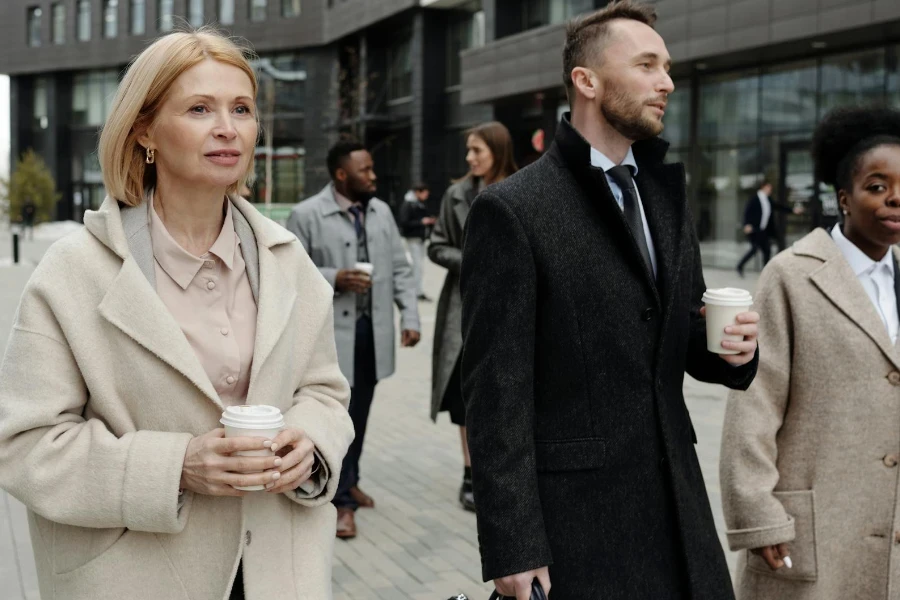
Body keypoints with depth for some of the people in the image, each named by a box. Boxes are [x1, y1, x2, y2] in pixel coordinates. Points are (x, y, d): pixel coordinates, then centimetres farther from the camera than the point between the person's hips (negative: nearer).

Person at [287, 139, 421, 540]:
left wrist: (410, 316, 3)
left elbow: (400, 269, 12)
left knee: (359, 415, 14)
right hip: (332, 331, -5)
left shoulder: (381, 212, 10)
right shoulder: (306, 216, -6)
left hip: (373, 330, 5)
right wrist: (333, 279, -18)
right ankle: (343, 500, 5)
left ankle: (349, 481, 32)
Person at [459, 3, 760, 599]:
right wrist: (513, 549, -15)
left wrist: (728, 346, -5)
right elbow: (497, 394, -12)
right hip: (574, 521, -6)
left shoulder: (667, 195, 11)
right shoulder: (511, 211, -10)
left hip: (677, 506, 6)